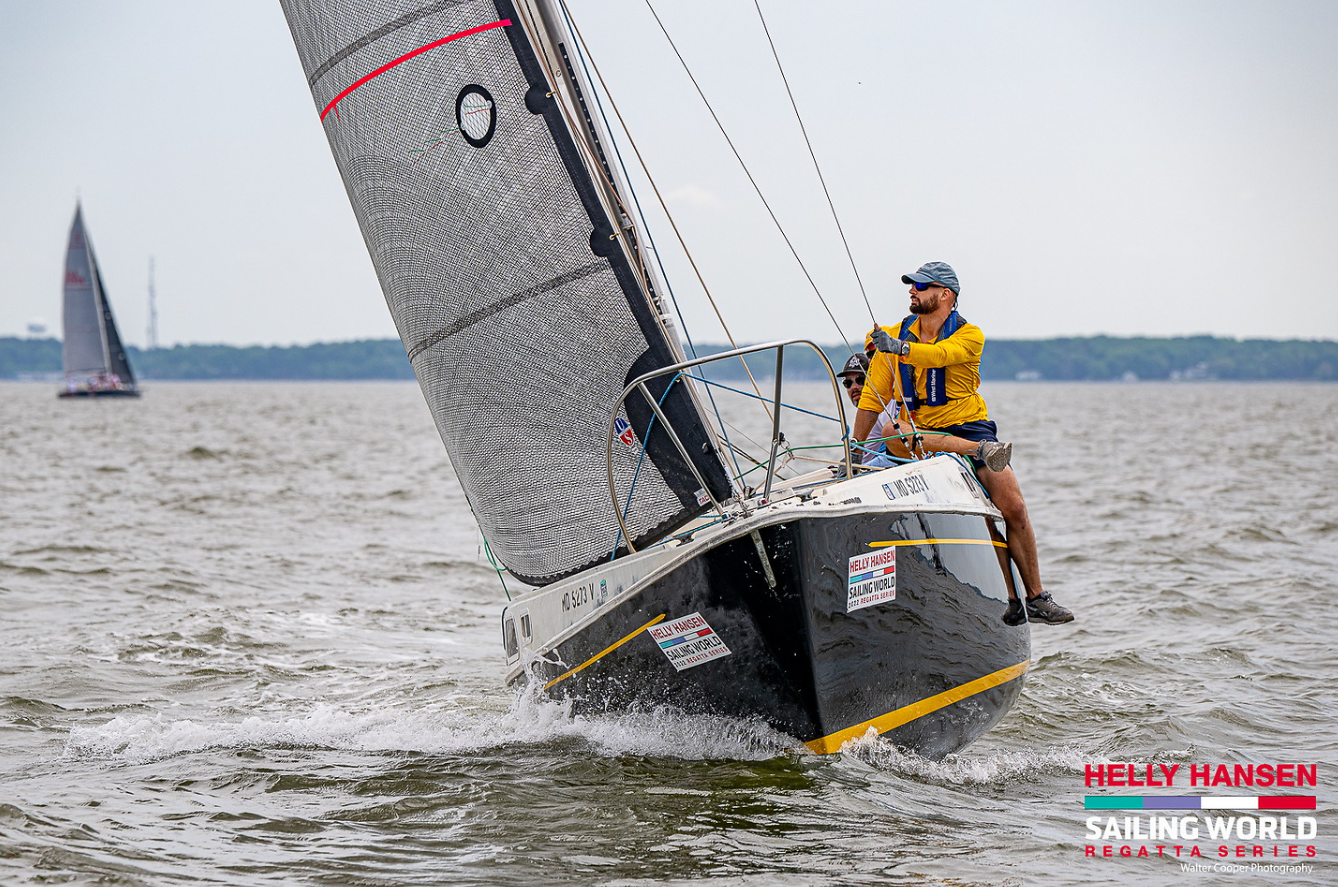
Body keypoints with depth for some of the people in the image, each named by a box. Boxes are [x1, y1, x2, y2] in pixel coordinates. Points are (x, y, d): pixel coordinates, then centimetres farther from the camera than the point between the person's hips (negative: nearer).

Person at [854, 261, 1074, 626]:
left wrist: (900, 348, -46)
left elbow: (939, 355, -29)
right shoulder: (898, 335, 4)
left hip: (970, 426, -2)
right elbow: (873, 397, 7)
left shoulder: (969, 336, -5)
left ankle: (1036, 598, 1)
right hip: (922, 433, 2)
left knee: (1013, 507, -14)